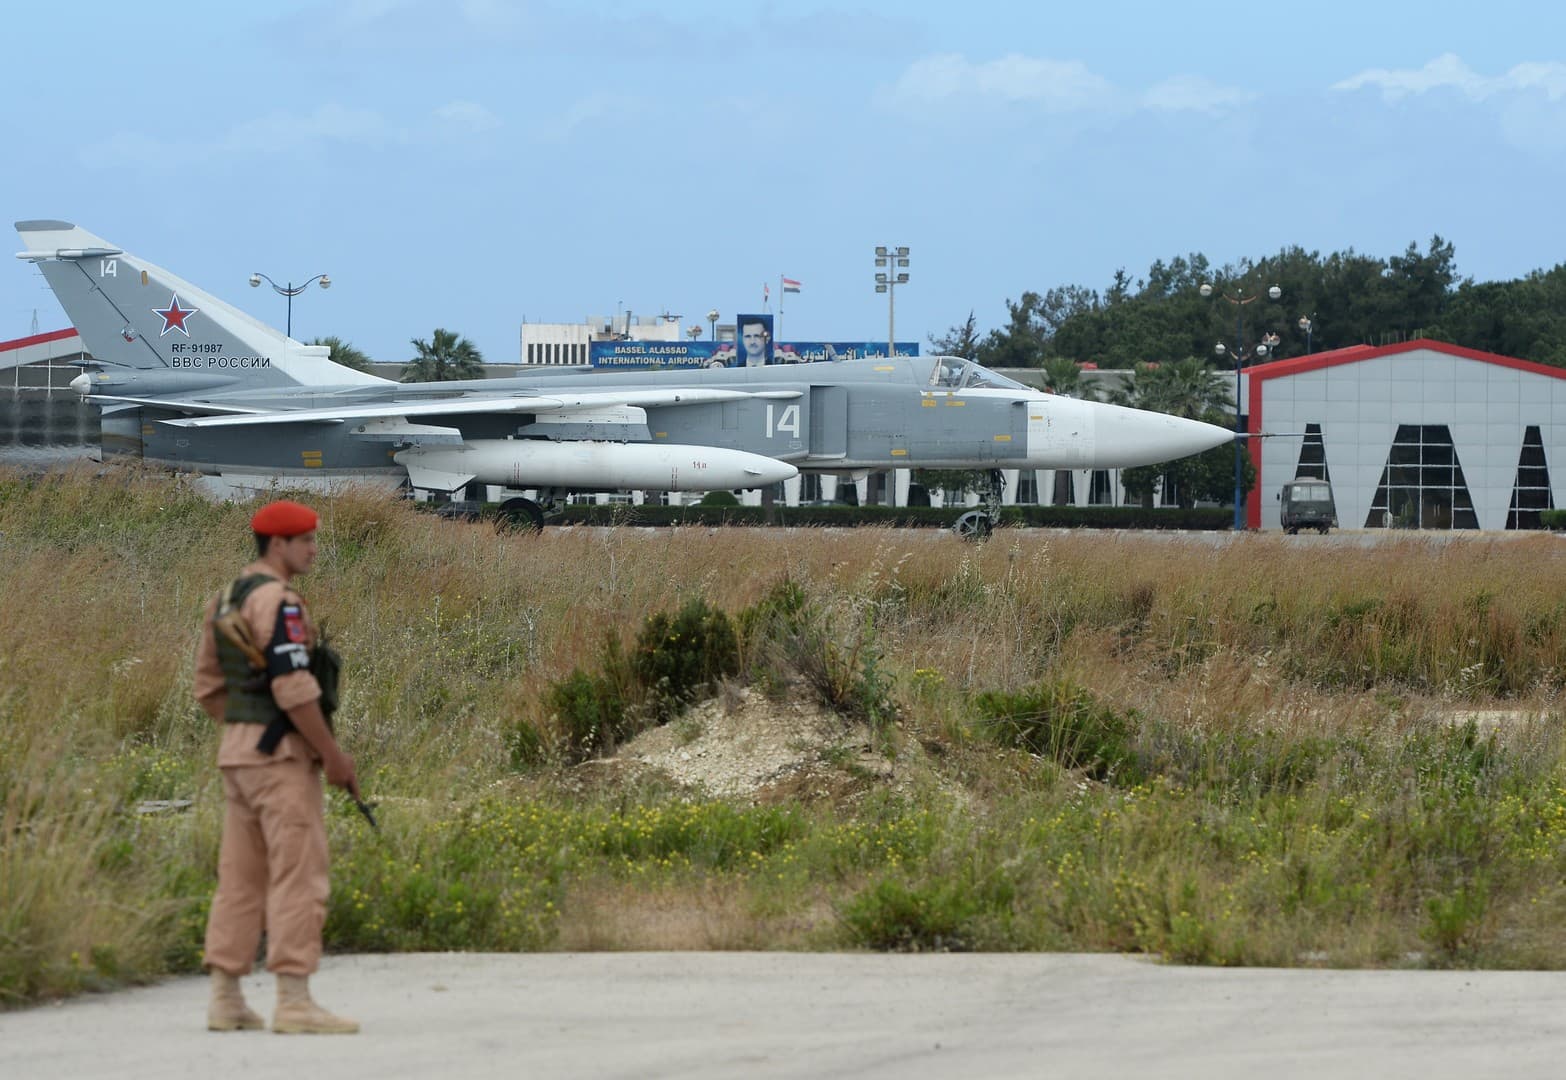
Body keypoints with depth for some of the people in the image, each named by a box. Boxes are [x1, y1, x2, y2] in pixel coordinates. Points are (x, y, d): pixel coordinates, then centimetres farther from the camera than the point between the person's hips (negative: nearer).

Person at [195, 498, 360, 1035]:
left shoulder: (225, 601, 15)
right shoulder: (277, 600, -15)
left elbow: (210, 688, 18)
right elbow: (293, 686, -22)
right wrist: (333, 754, -14)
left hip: (237, 750, 9)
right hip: (282, 754, -9)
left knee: (242, 877, 10)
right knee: (299, 875, -8)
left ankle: (225, 1000, 9)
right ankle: (294, 1001, -11)